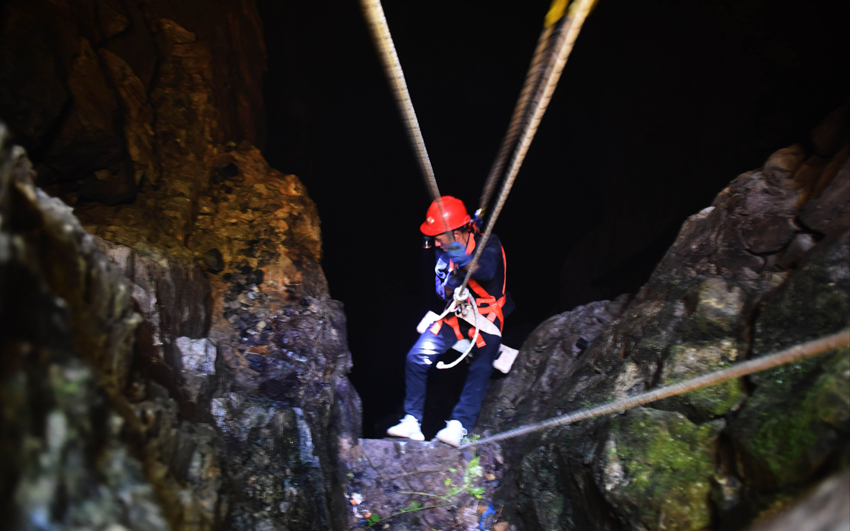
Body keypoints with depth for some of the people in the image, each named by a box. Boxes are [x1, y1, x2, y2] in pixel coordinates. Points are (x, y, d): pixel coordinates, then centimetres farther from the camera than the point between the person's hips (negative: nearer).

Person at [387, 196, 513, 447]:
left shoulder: (489, 246, -20)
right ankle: (412, 421, -6)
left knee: (480, 370, -25)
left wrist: (465, 260, -63)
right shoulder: (444, 251, -4)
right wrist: (448, 286, -25)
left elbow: (487, 271, -41)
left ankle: (458, 426, -23)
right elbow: (441, 290, 0)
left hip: (487, 317, -4)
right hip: (456, 313, 4)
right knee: (416, 357, -11)